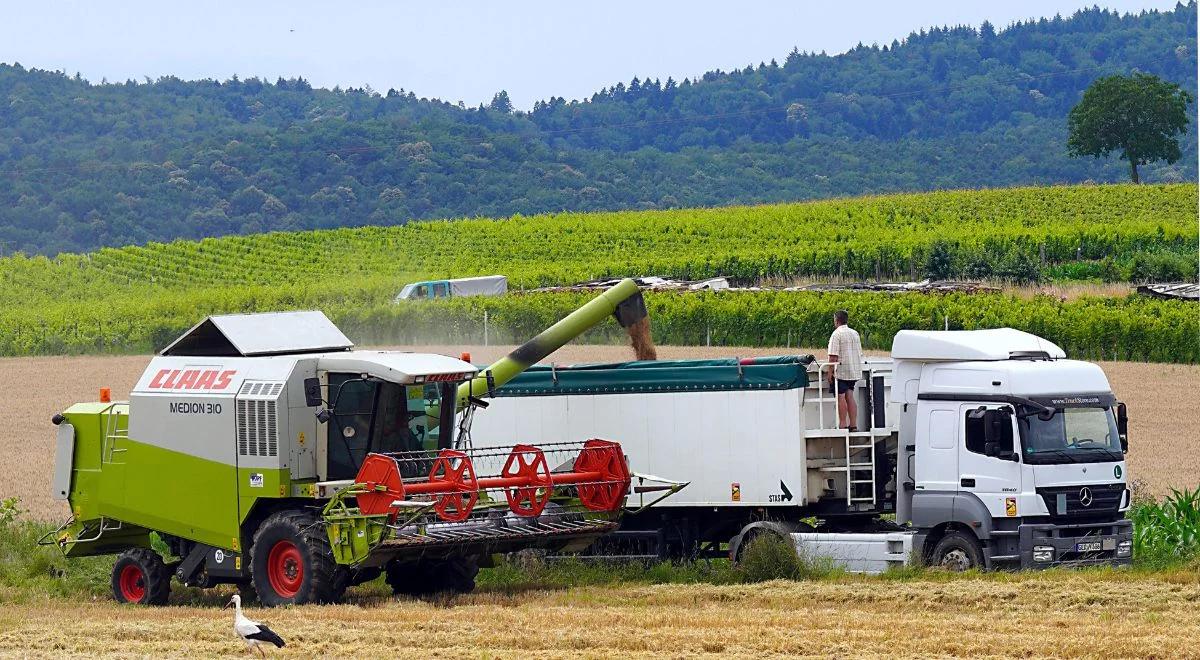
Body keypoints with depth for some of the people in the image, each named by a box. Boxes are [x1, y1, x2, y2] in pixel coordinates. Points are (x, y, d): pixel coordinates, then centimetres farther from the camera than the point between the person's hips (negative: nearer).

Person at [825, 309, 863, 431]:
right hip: (854, 371, 7)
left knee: (841, 398, -4)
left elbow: (833, 355, -16)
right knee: (850, 397, 10)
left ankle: (842, 424, -5)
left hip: (841, 371, -7)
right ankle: (853, 424, 7)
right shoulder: (855, 333, 12)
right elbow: (860, 353, 16)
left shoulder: (837, 334, -11)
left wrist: (830, 371, -13)